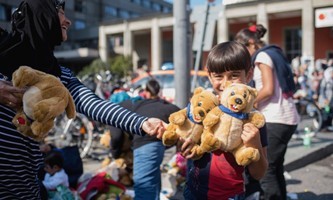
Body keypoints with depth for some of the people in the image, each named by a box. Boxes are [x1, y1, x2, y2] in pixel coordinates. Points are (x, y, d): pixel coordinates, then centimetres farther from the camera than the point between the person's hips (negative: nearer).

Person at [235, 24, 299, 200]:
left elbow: (268, 90, -16)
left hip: (276, 120, -10)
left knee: (265, 170, -7)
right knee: (275, 168, 14)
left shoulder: (263, 55, -6)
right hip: (287, 118, 10)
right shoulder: (274, 53, 20)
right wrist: (254, 102, 11)